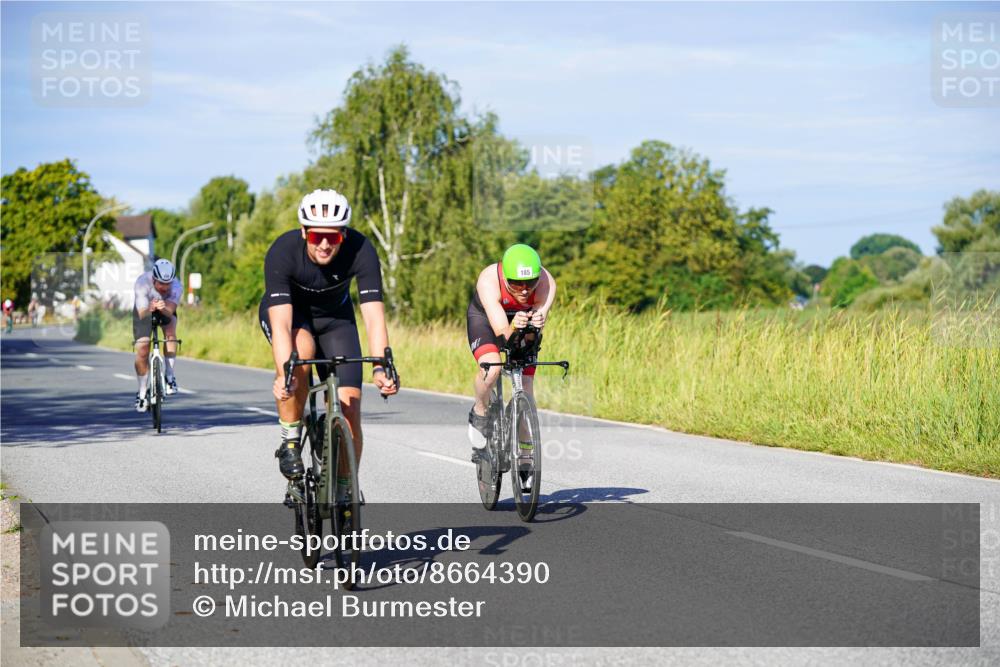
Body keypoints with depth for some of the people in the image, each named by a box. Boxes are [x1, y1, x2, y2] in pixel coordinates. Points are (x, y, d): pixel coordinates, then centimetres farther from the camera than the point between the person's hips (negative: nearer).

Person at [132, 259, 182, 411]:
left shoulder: (176, 285, -34)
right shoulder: (142, 282, -37)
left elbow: (170, 311, -45)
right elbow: (142, 314, -43)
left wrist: (163, 308, -67)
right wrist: (150, 309, -65)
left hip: (166, 309, 1)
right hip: (145, 310, -1)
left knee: (170, 332, -32)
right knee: (142, 352, -8)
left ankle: (170, 377, -21)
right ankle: (142, 394, 10)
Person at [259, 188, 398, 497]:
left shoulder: (361, 250, -31)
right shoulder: (282, 251, -35)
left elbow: (374, 315, -37)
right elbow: (281, 324, -41)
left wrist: (380, 369, -53)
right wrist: (284, 376, -57)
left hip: (334, 316, 2)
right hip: (288, 310, -2)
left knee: (349, 403, -11)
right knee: (301, 351, -36)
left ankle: (344, 492, 6)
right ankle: (290, 441, -16)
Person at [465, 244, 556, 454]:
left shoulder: (547, 283, -33)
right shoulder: (489, 280, -39)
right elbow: (502, 335, -42)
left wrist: (536, 325, -57)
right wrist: (513, 328, -64)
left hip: (522, 324, 2)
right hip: (485, 317, -2)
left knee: (526, 390, -5)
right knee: (491, 368, -31)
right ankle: (479, 412, -2)